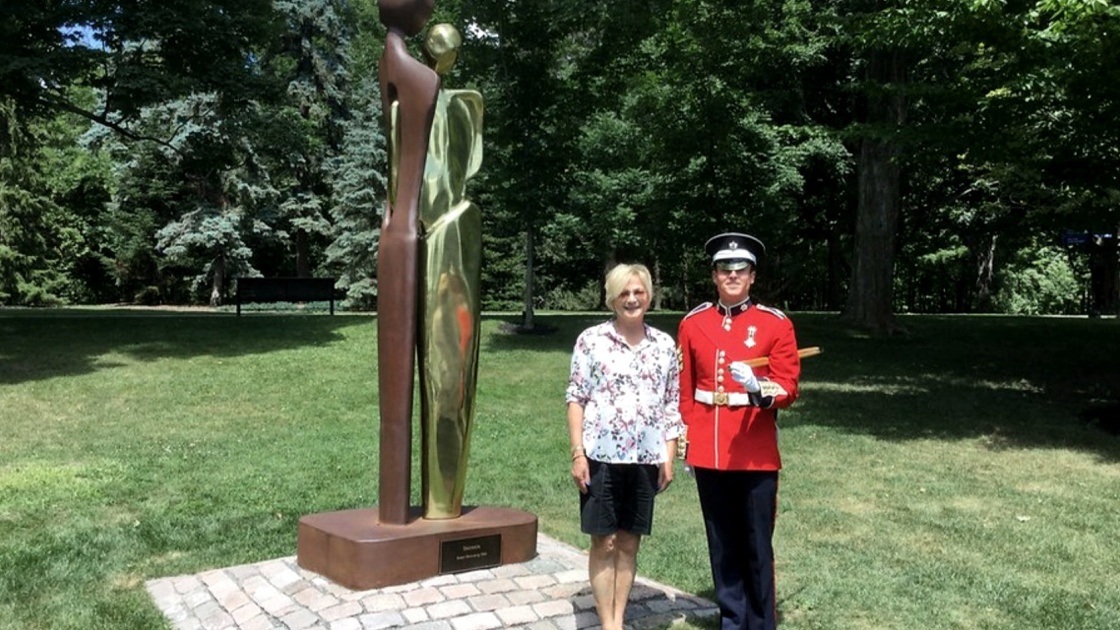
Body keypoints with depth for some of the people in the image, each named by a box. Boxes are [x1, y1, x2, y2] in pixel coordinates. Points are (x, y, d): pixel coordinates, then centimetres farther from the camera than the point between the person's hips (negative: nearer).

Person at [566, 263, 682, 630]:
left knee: (629, 543, 11)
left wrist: (669, 458, 4)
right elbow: (576, 398, -2)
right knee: (604, 543, 4)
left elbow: (672, 405, 9)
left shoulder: (664, 345, 5)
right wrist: (577, 454, -8)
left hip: (645, 459, 3)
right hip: (602, 456, -2)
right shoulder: (591, 340, -3)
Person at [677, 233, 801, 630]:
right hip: (708, 452, 3)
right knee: (722, 545, 13)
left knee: (757, 547, 5)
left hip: (756, 454, -2)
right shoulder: (692, 324, 5)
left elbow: (788, 389, -7)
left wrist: (758, 387, -27)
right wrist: (684, 440, 7)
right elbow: (684, 390, 9)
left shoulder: (776, 324, -3)